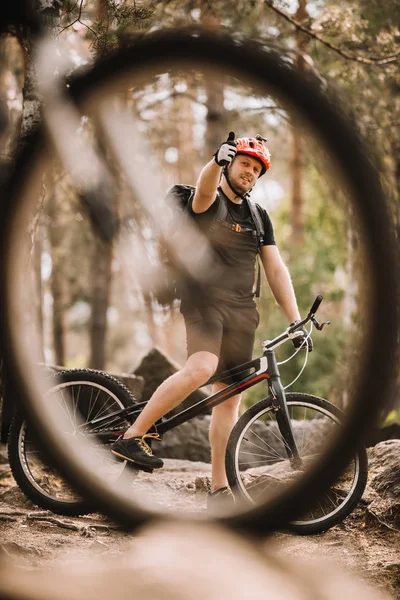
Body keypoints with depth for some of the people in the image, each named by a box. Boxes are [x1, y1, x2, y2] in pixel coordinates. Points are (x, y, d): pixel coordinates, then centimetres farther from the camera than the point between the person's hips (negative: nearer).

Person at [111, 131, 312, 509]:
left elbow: (276, 269, 14)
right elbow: (204, 187, -26)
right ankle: (132, 437, -23)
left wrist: (296, 320, 4)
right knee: (201, 367, -31)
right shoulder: (208, 202, 0)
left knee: (230, 397, 4)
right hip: (205, 300, -6)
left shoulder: (259, 218, 18)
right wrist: (217, 160, -49)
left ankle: (219, 487, 9)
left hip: (242, 311, 6)